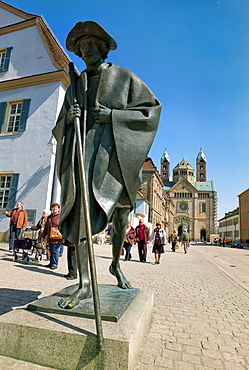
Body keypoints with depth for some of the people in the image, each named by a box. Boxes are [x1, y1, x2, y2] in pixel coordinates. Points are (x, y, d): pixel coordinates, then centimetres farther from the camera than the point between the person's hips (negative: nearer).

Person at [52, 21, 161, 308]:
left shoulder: (123, 77, 13)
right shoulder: (76, 84, 21)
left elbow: (151, 108, 4)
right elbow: (61, 125, 22)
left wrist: (113, 115, -8)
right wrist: (69, 117, -4)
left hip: (113, 150, -1)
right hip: (82, 149, 2)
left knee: (119, 214, 1)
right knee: (78, 209, -15)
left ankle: (116, 264, 27)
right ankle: (84, 283, -6)